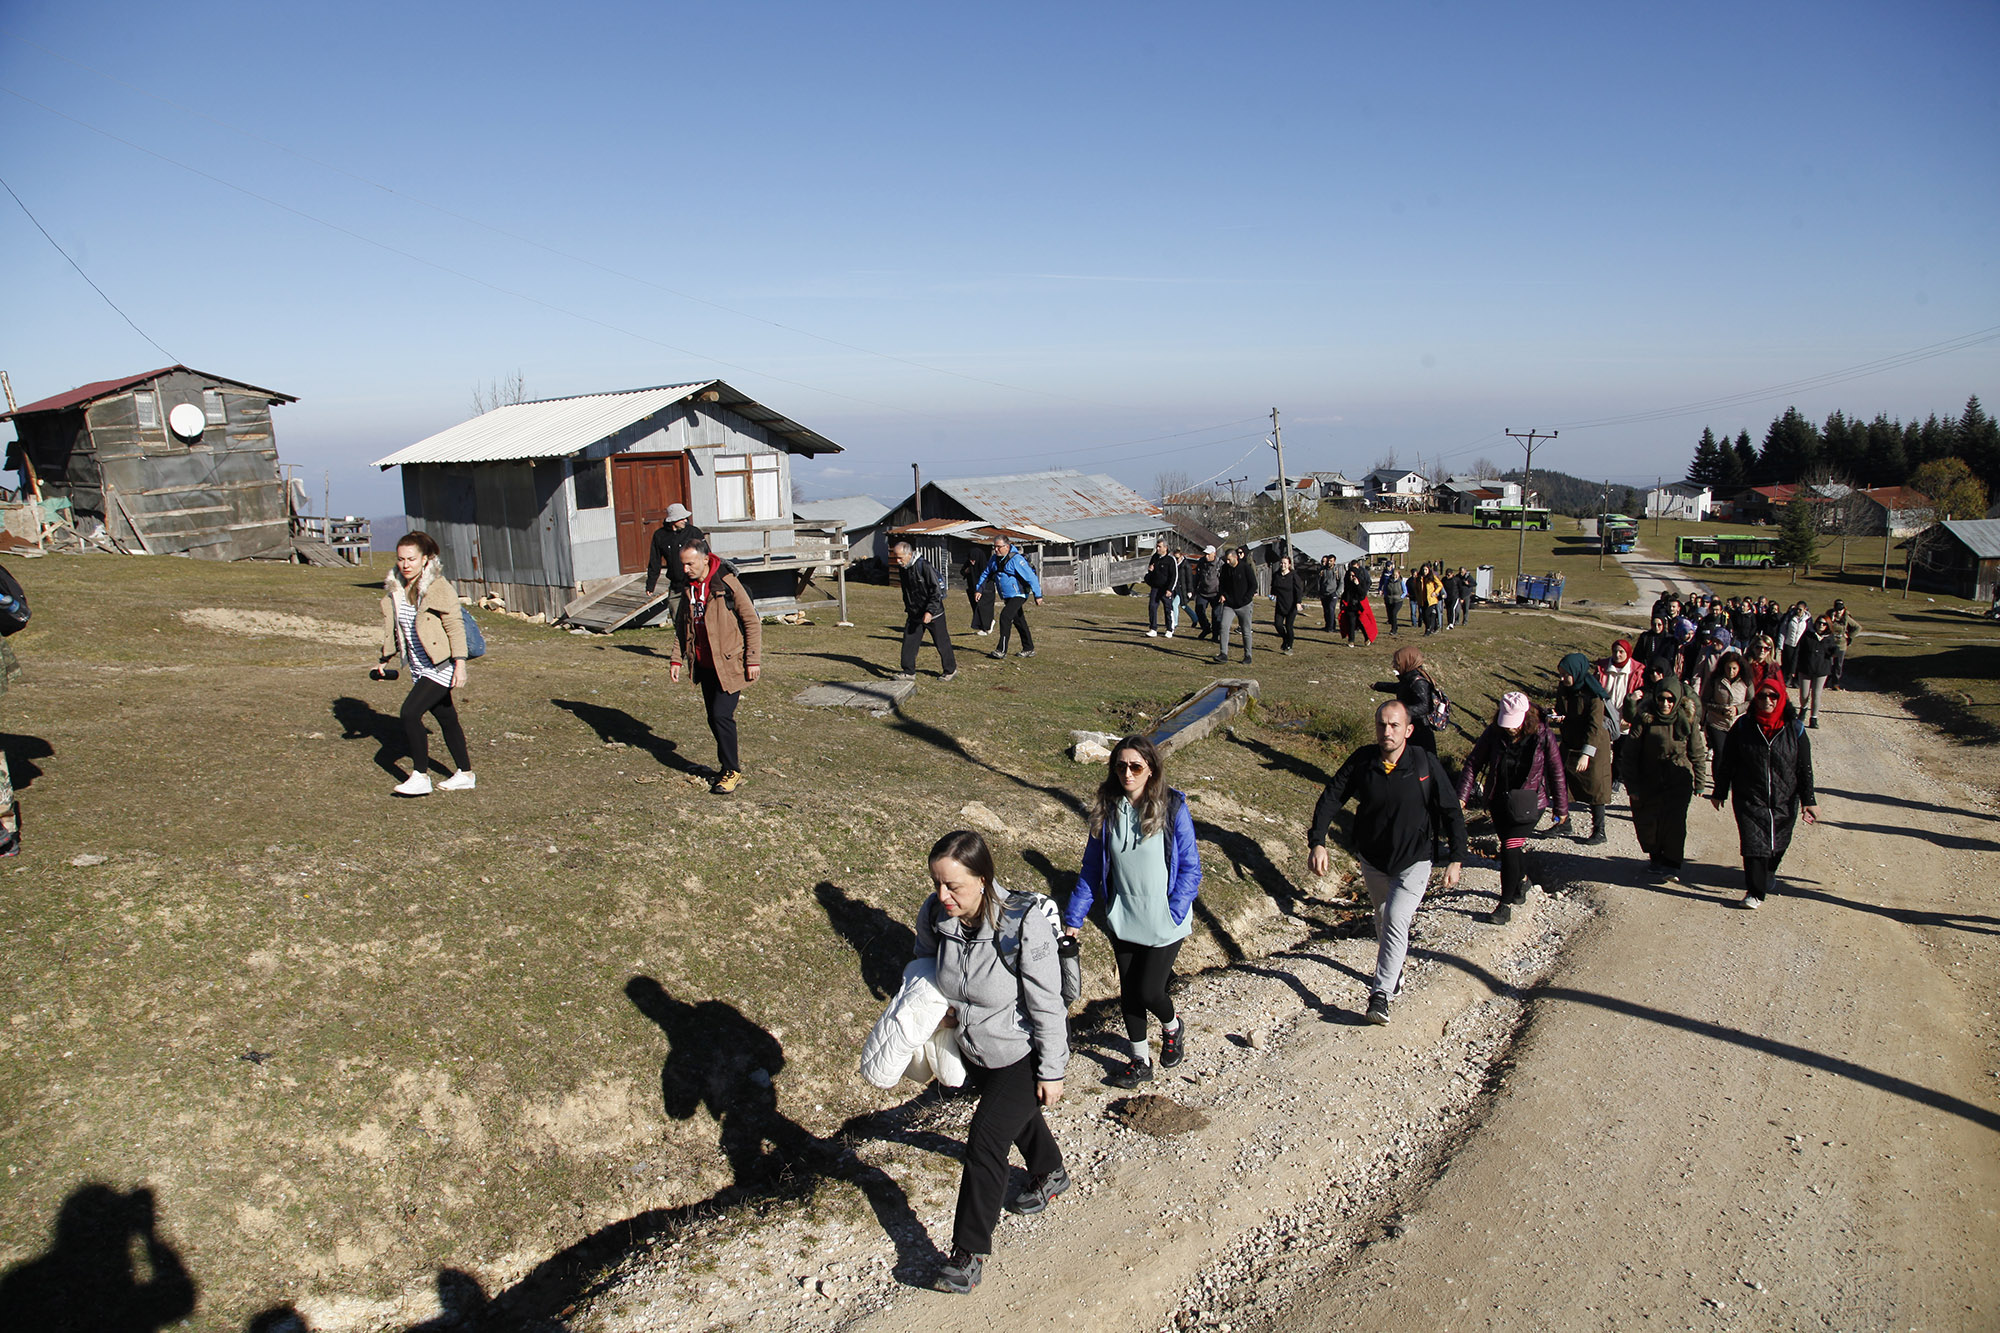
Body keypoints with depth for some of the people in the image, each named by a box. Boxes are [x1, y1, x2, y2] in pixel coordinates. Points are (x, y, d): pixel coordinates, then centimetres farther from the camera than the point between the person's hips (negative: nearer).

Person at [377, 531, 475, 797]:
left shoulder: (438, 587, -13)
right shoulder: (394, 589, 8)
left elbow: (455, 625, -15)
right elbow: (391, 628, 19)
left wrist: (459, 663, -19)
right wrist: (385, 659, 19)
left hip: (441, 667, -7)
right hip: (419, 668, 7)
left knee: (410, 712, -16)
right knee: (446, 719, 14)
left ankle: (420, 777, -7)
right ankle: (465, 775, 25)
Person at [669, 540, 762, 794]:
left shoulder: (727, 584, -13)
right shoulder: (689, 588, 7)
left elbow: (752, 622, -10)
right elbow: (681, 627, 19)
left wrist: (753, 659, -12)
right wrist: (677, 659, 11)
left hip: (729, 664, -7)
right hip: (705, 665, 7)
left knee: (722, 715, -12)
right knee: (713, 718, 10)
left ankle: (732, 771, 0)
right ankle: (729, 762, 26)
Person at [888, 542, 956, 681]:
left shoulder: (924, 566, -19)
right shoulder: (903, 569, 5)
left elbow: (936, 590, -20)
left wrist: (929, 611, -25)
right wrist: (908, 608, 17)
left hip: (932, 614, -7)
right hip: (914, 615, 7)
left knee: (942, 643, 5)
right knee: (908, 642, 0)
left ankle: (951, 671, 20)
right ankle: (908, 672, 7)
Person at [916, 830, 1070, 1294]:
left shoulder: (1024, 925, -35)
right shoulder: (934, 916, -20)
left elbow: (1047, 1006, -24)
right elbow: (924, 965, 4)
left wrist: (1052, 1072, -16)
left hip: (1023, 1053, -6)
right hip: (973, 1048, 6)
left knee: (985, 1138, -8)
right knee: (1017, 1116, 28)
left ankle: (971, 1251, 11)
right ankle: (1050, 1174, 59)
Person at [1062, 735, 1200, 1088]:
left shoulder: (1173, 808, -14)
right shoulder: (1106, 810, -5)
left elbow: (1190, 868, -9)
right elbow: (1091, 867, 2)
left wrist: (1173, 914, -16)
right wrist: (1074, 917, -1)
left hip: (1163, 923, -3)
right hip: (1122, 921, 4)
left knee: (1149, 992, 1)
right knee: (1128, 992, 14)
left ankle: (1173, 1026, 36)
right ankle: (1140, 1062, 35)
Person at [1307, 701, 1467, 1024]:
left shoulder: (1425, 764, -16)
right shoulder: (1362, 760, -12)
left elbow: (1452, 812, -8)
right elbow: (1331, 798, -8)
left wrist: (1457, 859, -11)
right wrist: (1317, 842, -20)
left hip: (1413, 863, -3)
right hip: (1372, 860, 3)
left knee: (1395, 920, -19)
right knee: (1383, 920, 21)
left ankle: (1381, 994, -15)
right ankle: (1394, 972, 45)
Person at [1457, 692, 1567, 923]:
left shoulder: (1543, 736, -13)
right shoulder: (1493, 734, -9)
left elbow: (1556, 773, -3)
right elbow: (1473, 763, -5)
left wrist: (1561, 808, 4)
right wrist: (1462, 796, -15)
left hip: (1529, 803, -3)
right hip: (1499, 801, 3)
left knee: (1510, 848, -12)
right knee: (1515, 846, 17)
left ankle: (1506, 903, 0)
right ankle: (1522, 881, 47)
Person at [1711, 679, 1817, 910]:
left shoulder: (1794, 729, -5)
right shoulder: (1743, 726, -6)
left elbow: (1804, 768, 0)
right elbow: (1727, 762, 1)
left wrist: (1808, 800, -1)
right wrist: (1720, 792, 5)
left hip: (1784, 800, 2)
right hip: (1750, 799, -1)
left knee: (1778, 844, 17)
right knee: (1753, 842, -9)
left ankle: (1769, 873, 45)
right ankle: (1755, 892, -1)